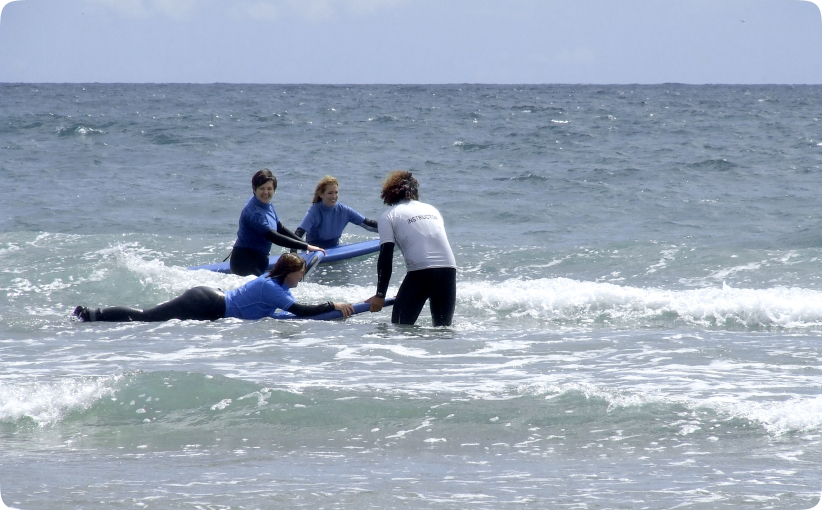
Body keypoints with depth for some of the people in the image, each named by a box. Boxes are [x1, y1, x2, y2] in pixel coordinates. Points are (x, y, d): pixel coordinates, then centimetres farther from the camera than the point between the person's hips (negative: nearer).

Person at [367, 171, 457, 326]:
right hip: (449, 268, 4)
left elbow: (385, 257, 1)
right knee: (444, 326, 13)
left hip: (420, 271, -4)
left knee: (401, 326, 7)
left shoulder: (388, 216, 9)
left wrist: (380, 295, 4)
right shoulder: (432, 209, 24)